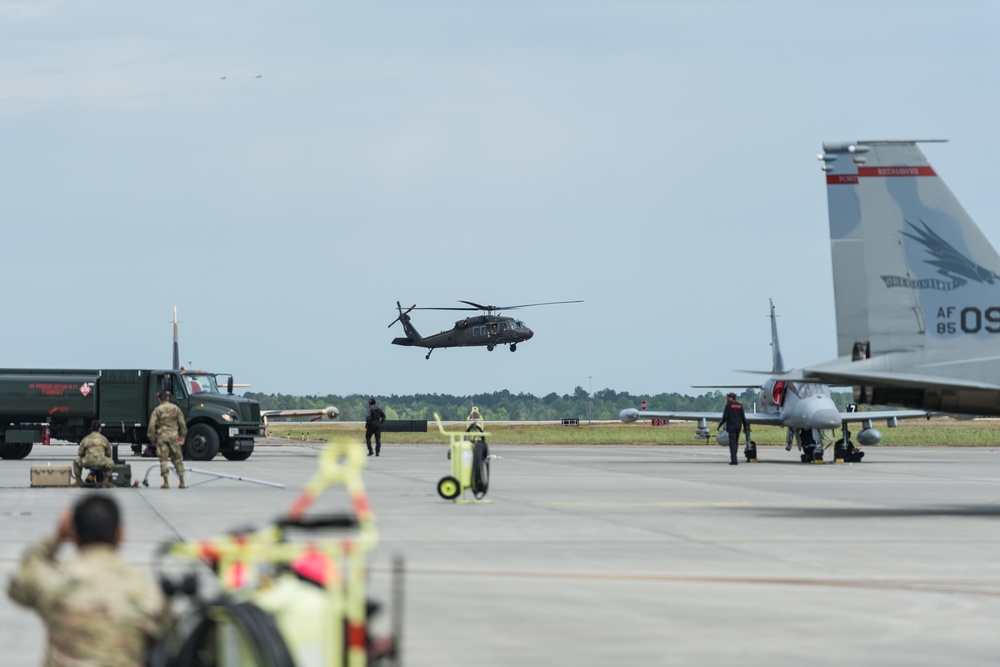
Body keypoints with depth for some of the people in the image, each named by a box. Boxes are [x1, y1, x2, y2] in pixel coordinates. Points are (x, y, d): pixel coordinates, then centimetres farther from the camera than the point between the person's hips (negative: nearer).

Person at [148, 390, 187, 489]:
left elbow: (152, 425, -7)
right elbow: (182, 423, 7)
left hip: (162, 436, -2)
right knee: (177, 459, 10)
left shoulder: (157, 410, -3)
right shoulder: (176, 408, 5)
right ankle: (182, 481, 8)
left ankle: (166, 482, -5)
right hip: (174, 436, 2)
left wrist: (152, 438, 4)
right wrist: (183, 435, 19)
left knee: (163, 459, 0)